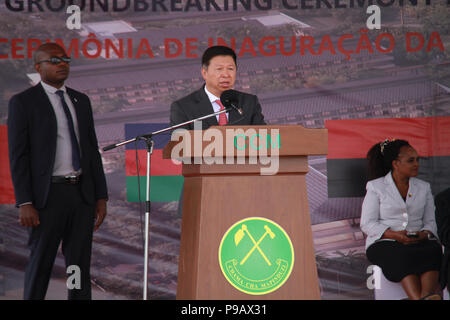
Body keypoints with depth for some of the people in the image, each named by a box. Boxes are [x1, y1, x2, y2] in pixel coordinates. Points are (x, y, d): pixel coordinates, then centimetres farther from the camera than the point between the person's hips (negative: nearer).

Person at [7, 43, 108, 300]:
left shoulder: (81, 101, 14)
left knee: (80, 266, 6)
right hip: (48, 194, -5)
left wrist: (101, 196, 9)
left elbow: (92, 150, 15)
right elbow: (18, 155, -8)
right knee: (40, 264, 0)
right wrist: (24, 203, -15)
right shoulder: (23, 102, -3)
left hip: (82, 193, 5)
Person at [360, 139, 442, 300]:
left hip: (420, 242, 3)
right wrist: (395, 235, -16)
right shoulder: (376, 187, 7)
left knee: (434, 250, -33)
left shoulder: (423, 187, 20)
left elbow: (431, 221, 16)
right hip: (383, 243, -3)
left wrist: (424, 234, -9)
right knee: (403, 256, -38)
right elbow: (367, 224, 0)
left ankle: (427, 296, -56)